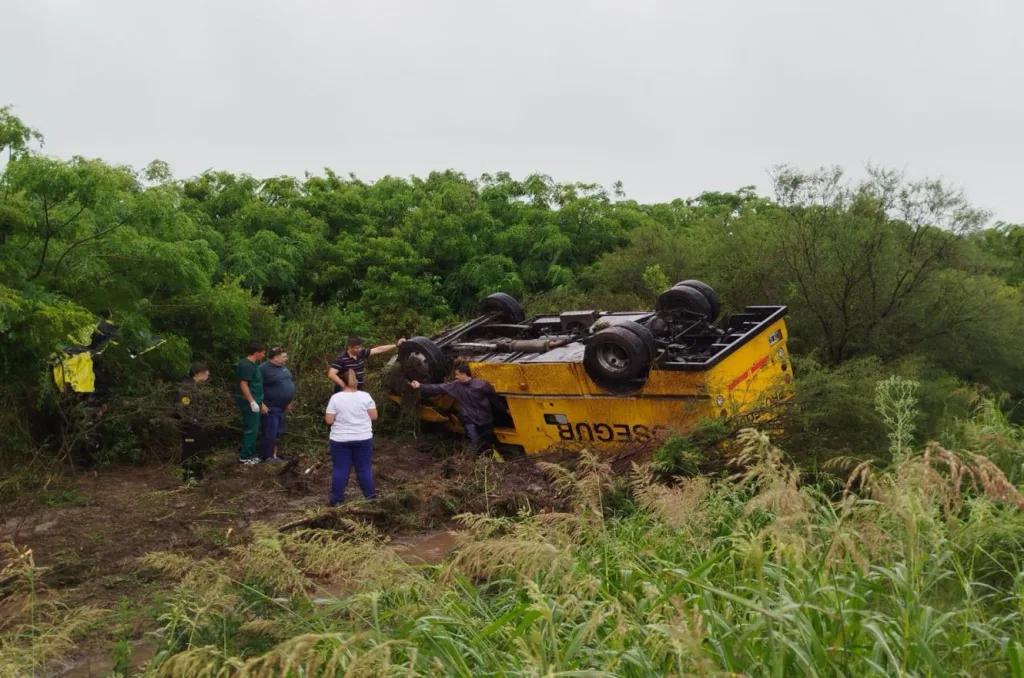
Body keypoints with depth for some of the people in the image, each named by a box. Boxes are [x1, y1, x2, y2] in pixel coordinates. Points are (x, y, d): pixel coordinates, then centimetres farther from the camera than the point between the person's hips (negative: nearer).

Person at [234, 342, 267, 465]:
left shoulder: (252, 365, 14)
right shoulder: (246, 365, -17)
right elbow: (243, 384, -23)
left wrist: (260, 403, 23)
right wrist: (252, 402, -26)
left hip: (253, 401, 10)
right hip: (248, 402, -10)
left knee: (253, 429, 15)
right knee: (251, 429, -6)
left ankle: (250, 454, 22)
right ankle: (245, 457, 0)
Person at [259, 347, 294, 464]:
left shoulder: (283, 368, 10)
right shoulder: (263, 369, -17)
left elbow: (288, 384, 21)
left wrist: (289, 402, 21)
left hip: (281, 406, 9)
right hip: (270, 407, -9)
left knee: (278, 432, 13)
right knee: (269, 432, -5)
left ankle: (274, 454, 21)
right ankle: (267, 456, 6)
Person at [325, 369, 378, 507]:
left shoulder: (335, 398, -8)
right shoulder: (365, 396, -6)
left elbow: (329, 420, -7)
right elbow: (374, 416, -1)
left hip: (340, 440, -1)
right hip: (363, 439, 1)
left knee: (340, 469, 6)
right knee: (364, 467, 10)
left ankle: (336, 498, 10)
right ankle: (370, 495, 16)